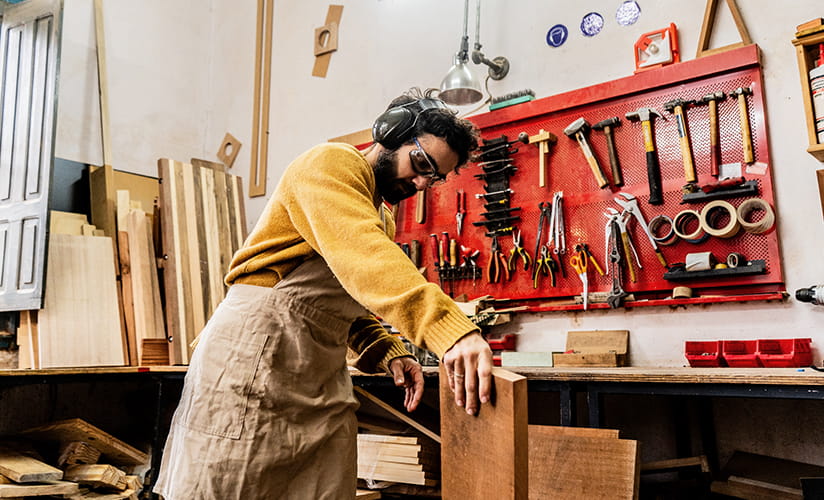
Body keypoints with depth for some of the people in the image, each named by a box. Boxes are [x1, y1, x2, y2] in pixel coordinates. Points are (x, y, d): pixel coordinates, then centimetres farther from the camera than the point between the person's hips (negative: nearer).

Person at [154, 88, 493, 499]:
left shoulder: (382, 219, 22)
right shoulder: (331, 164, -9)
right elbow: (360, 253, -28)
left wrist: (387, 352, 0)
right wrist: (450, 329, -40)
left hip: (323, 377, 9)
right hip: (255, 350, -9)